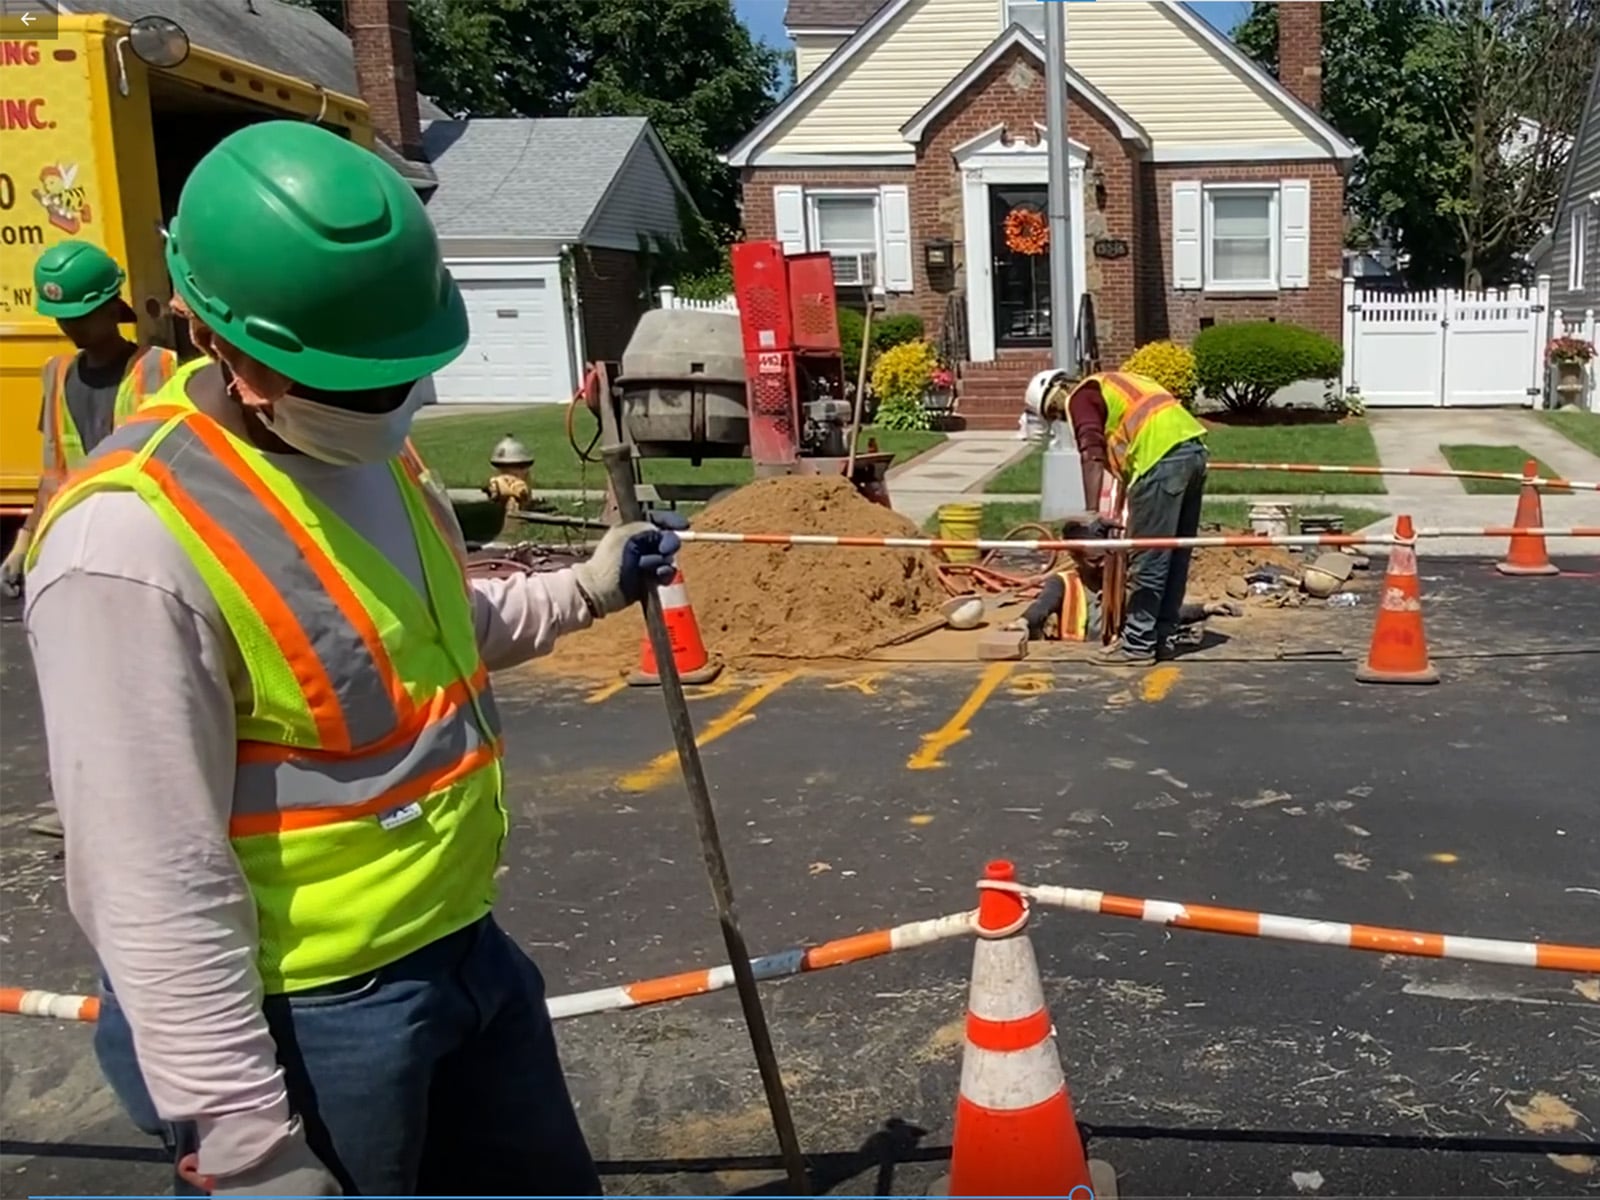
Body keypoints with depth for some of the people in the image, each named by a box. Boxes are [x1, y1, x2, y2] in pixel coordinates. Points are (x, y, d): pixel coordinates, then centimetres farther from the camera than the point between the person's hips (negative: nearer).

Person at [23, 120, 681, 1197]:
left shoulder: (371, 450, 2)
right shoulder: (134, 542, -26)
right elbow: (157, 893, -25)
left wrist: (585, 589, 21)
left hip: (465, 951, 9)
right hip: (306, 1023, -8)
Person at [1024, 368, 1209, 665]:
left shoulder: (1080, 397, 5)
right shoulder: (1112, 385, 31)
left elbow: (1092, 456, -10)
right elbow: (1120, 457, 33)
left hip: (1163, 454, -9)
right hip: (1194, 447, 9)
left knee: (1148, 557, -3)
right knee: (1175, 554, 13)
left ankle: (1138, 644, 1)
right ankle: (1162, 637, 21)